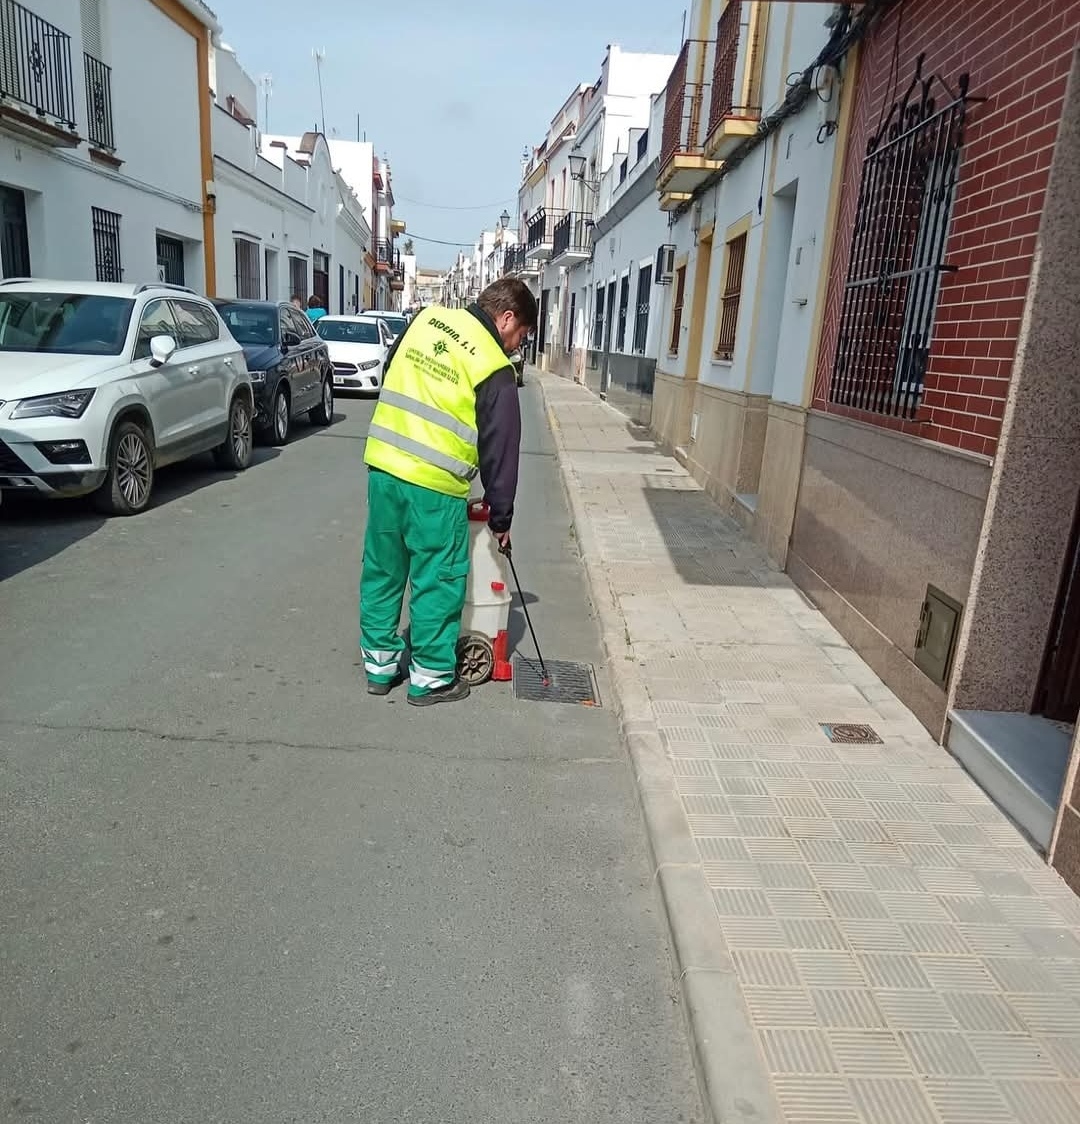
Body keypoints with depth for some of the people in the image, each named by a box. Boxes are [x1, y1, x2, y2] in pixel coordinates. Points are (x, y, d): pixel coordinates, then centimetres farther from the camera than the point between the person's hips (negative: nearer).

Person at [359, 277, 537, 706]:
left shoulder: (427, 318, 10)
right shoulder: (494, 370, -8)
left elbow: (390, 374, 22)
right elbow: (499, 451, -4)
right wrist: (500, 517, 5)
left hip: (382, 465, 7)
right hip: (435, 486, -6)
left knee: (382, 571, 16)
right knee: (437, 581, 7)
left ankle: (379, 664, 29)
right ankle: (431, 678, 18)